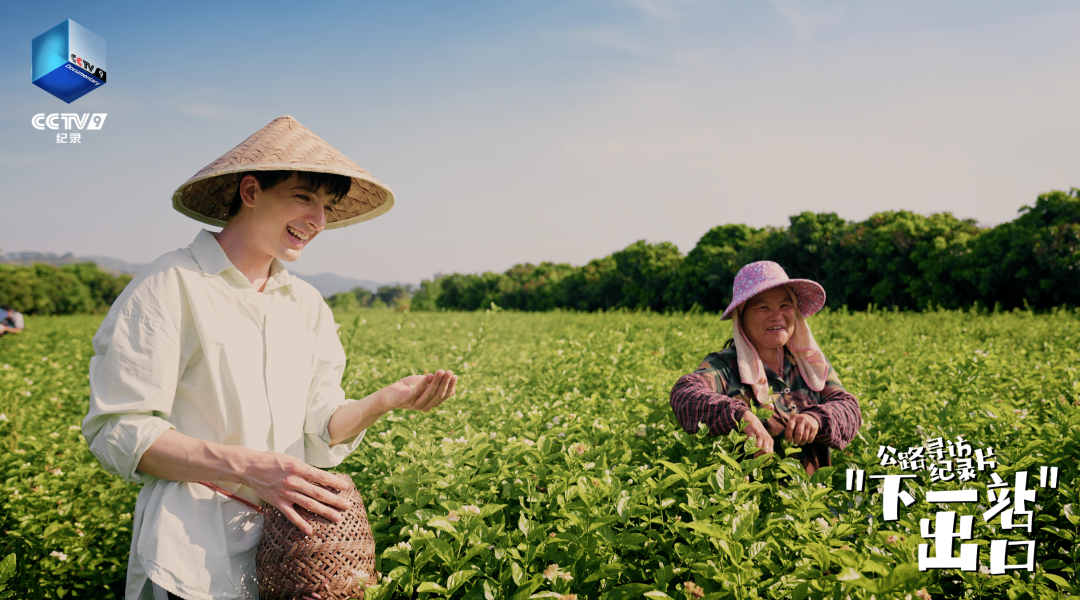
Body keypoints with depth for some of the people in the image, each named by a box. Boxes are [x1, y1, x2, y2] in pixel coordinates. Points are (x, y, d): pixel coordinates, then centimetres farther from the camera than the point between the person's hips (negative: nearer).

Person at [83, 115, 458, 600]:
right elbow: (118, 432, -13)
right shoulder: (169, 287, -10)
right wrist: (245, 466, -24)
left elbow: (320, 432, 7)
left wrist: (386, 401, -13)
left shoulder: (309, 306, 9)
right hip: (195, 550, -5)